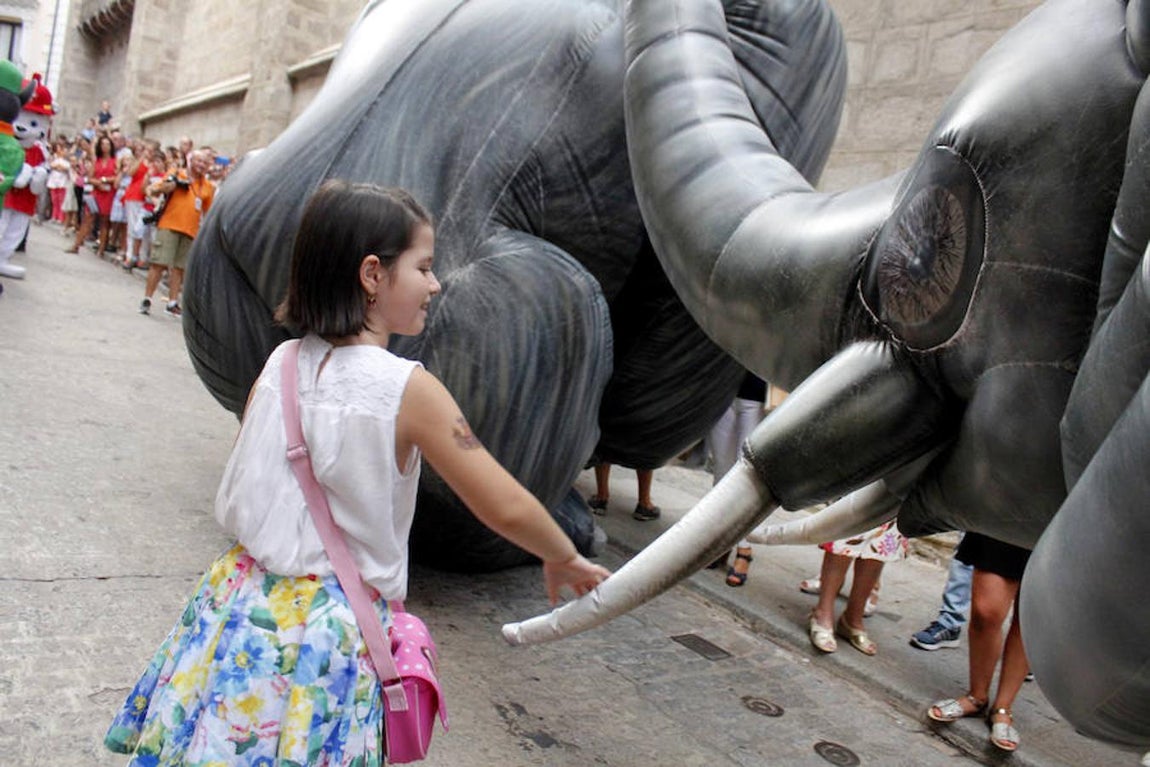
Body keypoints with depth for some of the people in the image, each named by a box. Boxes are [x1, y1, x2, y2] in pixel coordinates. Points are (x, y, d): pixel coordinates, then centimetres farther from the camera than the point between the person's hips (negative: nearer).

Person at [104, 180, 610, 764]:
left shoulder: (281, 364, -3)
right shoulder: (409, 388, -18)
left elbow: (237, 496, 6)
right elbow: (506, 508, -15)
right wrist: (565, 559, 2)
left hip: (242, 603, 5)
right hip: (329, 630, -4)